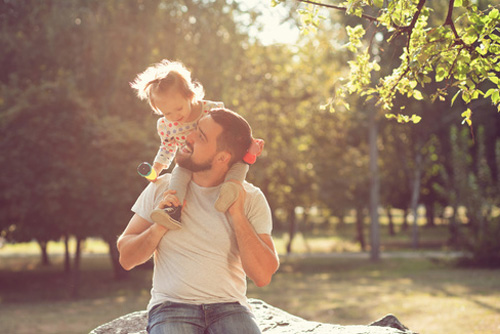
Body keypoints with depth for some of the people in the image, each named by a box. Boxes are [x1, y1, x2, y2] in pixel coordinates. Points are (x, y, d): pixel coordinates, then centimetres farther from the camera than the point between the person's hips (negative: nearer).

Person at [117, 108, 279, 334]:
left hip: (229, 307, 0)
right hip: (171, 306, 0)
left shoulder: (251, 199, 3)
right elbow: (126, 259, 8)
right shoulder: (162, 188, 7)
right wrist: (160, 226, -9)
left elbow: (263, 276, -7)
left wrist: (236, 214, -10)